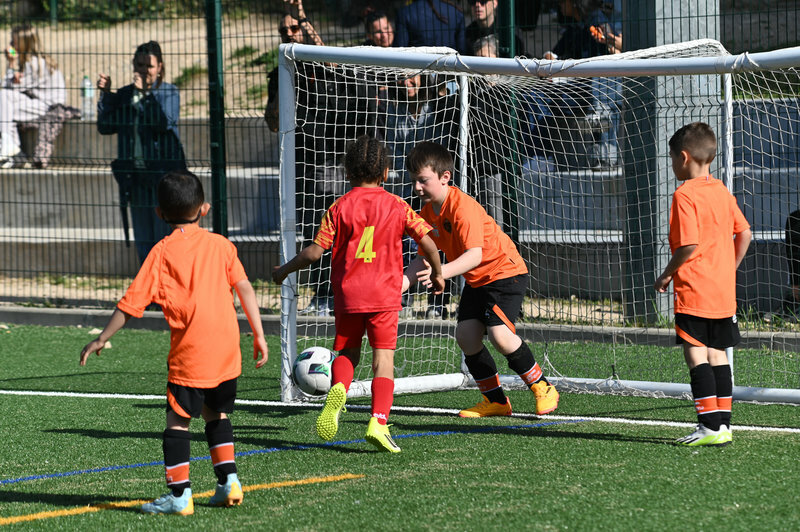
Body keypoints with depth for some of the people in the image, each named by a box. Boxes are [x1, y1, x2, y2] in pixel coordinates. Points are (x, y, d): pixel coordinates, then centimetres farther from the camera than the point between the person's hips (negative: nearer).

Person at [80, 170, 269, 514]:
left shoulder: (163, 252, -2)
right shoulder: (220, 244, 9)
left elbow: (133, 302, -4)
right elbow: (244, 287, 5)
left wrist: (102, 339, 3)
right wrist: (259, 335, 9)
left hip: (190, 351, -5)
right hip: (228, 349, 5)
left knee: (178, 418, 0)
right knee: (216, 413, 21)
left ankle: (179, 495, -4)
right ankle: (228, 482, 18)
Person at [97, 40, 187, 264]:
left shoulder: (168, 92, 0)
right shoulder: (124, 95, 11)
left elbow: (165, 122, -18)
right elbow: (105, 127, 4)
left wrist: (144, 93, -19)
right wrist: (105, 95, -5)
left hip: (163, 175, -4)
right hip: (135, 176, 4)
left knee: (165, 236, -6)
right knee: (143, 240, 10)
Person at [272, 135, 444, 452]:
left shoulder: (340, 208, 0)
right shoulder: (396, 206, 2)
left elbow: (315, 251, -3)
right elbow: (427, 242, 1)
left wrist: (285, 269, 12)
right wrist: (437, 272, 19)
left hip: (348, 294, 1)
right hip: (384, 294, -1)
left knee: (346, 352, 17)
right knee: (383, 358, -1)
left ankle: (338, 388, -15)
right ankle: (378, 422, -16)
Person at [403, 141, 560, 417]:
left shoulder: (463, 207, -27)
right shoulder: (427, 213, 0)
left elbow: (474, 255, -37)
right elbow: (423, 259, 3)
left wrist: (442, 272, -52)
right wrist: (400, 284, -13)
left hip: (505, 271, -9)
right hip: (476, 279, 9)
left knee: (499, 334, -22)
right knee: (466, 334, -4)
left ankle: (542, 388, -2)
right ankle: (495, 401, 8)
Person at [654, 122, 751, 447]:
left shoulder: (685, 195, -13)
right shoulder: (722, 192, 11)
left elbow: (689, 244, -19)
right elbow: (744, 233, 15)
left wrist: (667, 274, -7)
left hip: (694, 290, -8)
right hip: (724, 291, 8)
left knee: (696, 355, -6)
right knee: (717, 355, 11)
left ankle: (710, 425, -12)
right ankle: (723, 424, 12)